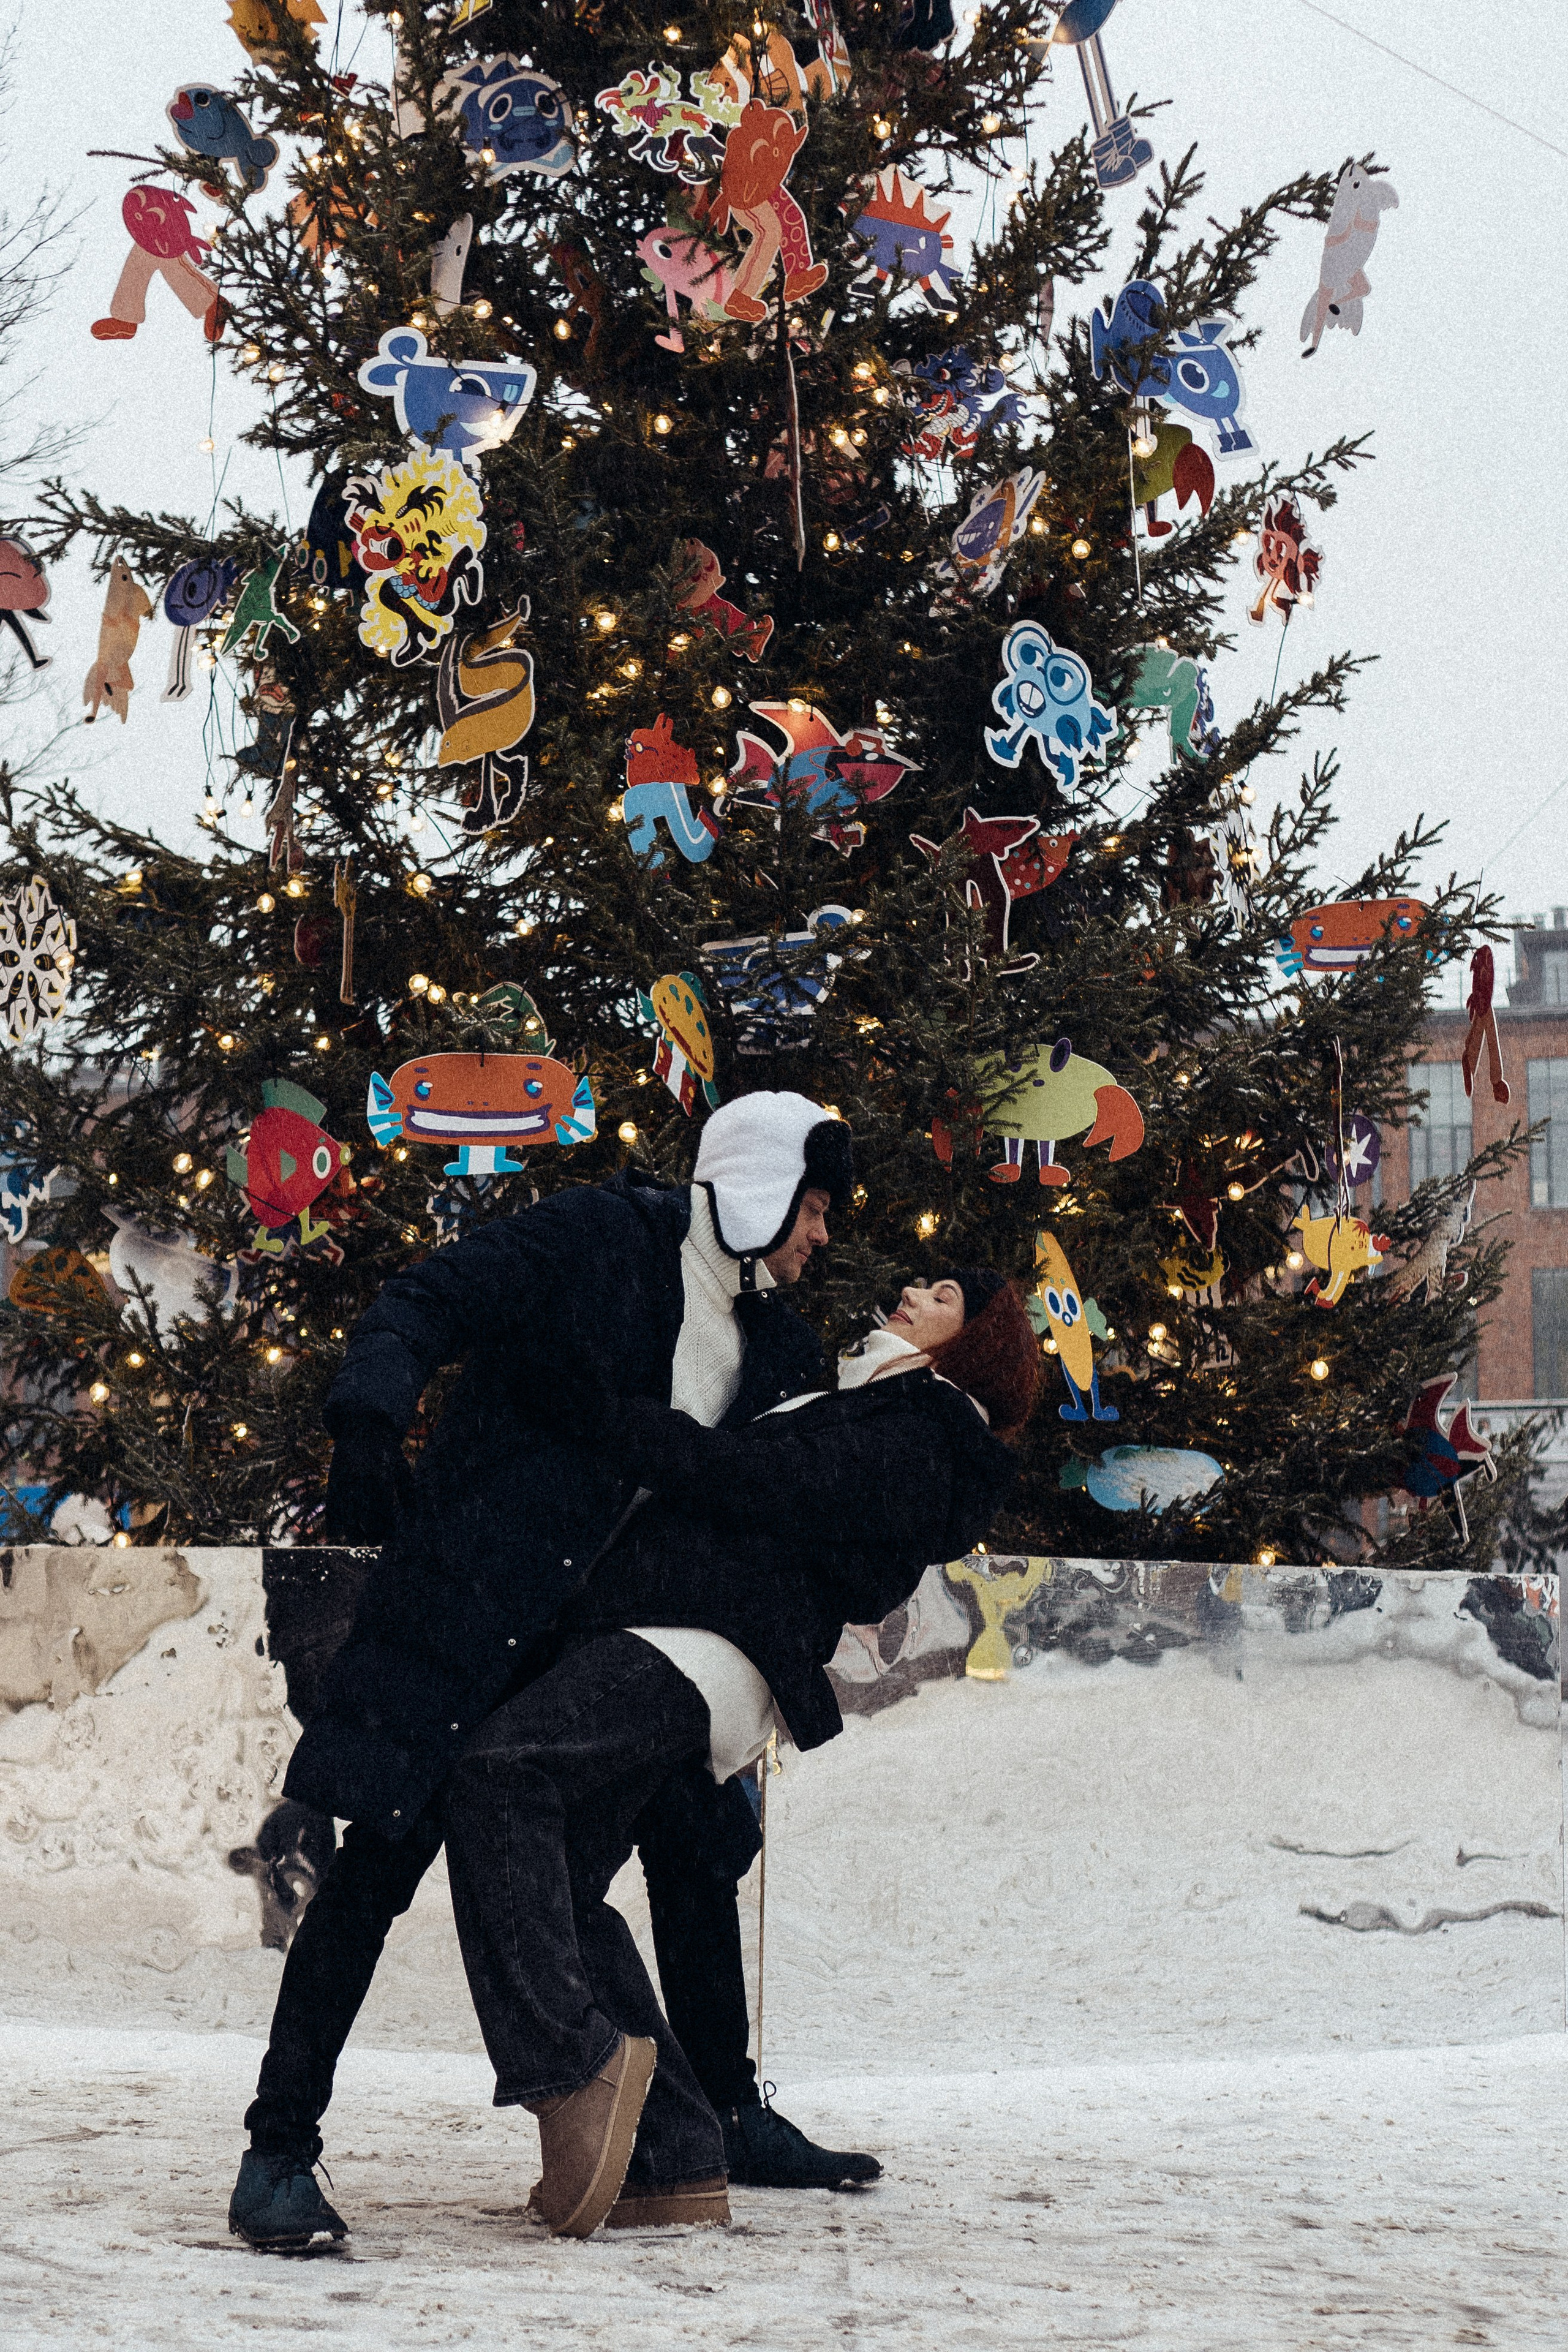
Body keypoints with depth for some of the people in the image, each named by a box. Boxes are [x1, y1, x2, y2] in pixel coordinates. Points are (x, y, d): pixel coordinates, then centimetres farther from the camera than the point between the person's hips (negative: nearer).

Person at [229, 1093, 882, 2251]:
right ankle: (279, 2147, -8)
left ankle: (732, 2116, 26)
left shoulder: (774, 1341, 14)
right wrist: (368, 1426, -29)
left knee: (697, 1848, 8)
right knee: (385, 1853, -11)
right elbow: (425, 1304, -13)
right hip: (474, 1607, -7)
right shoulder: (596, 1237, -7)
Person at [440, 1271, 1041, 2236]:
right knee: (562, 1890, 7)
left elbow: (743, 1477, -13)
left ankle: (575, 2062, -32)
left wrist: (590, 1397, -11)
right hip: (647, 1647, 11)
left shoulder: (909, 1441, -4)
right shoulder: (864, 1412, 28)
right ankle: (674, 2165, 7)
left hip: (695, 1648, -11)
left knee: (497, 1771, -31)